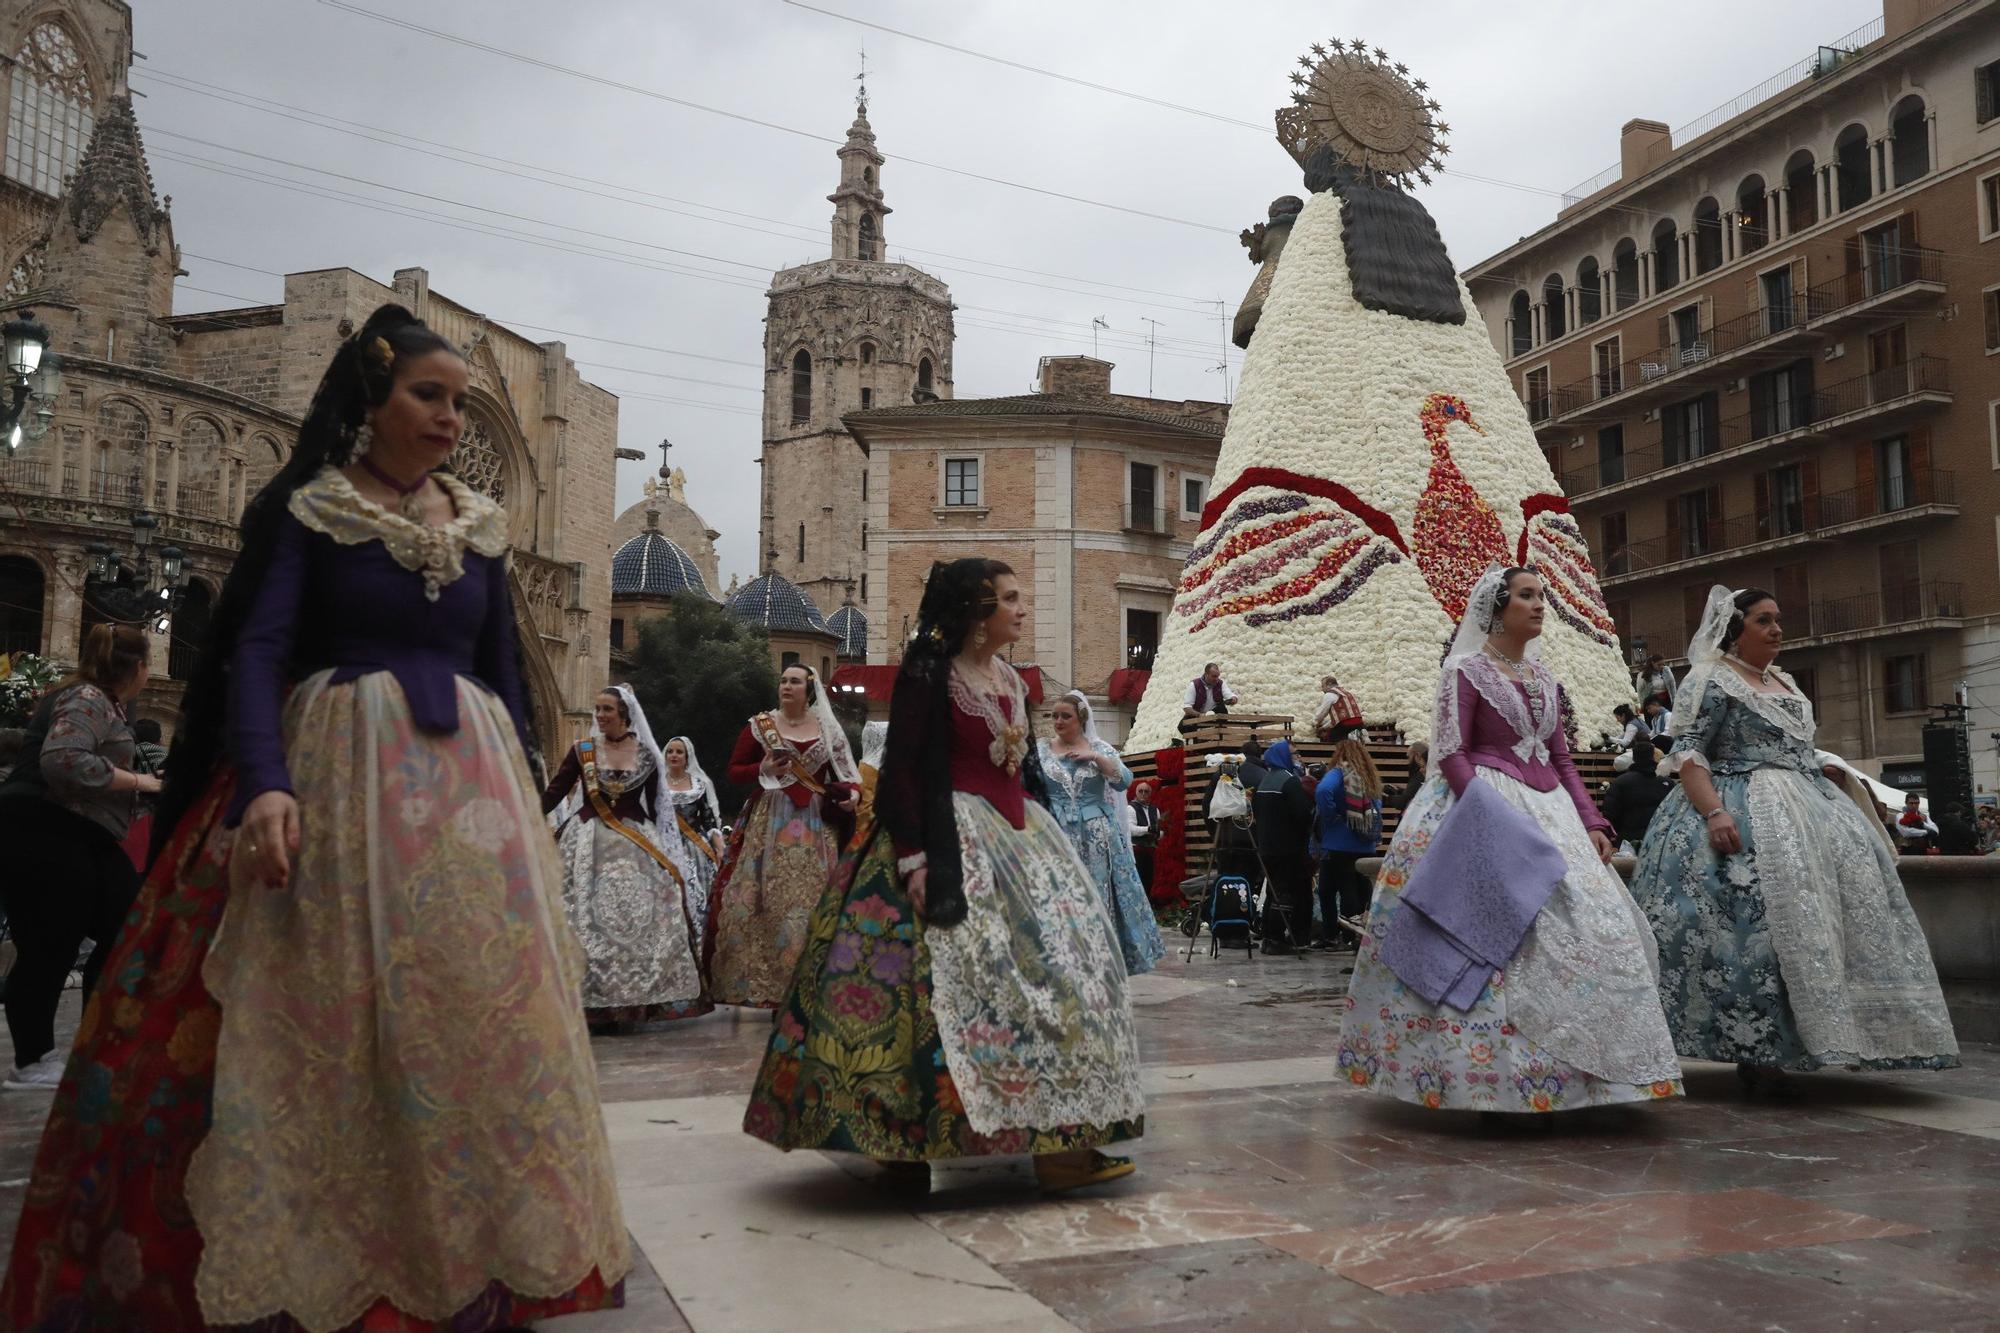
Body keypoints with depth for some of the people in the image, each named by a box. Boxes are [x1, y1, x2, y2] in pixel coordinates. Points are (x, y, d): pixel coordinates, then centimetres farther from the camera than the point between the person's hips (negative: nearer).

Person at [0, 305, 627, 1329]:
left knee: (477, 1013, 1)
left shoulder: (477, 528, 14)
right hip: (333, 782, -4)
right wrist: (263, 784, -26)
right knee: (324, 1024, -4)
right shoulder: (305, 509, 2)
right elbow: (254, 650, -10)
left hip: (470, 788, 4)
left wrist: (525, 808, 13)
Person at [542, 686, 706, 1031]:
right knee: (588, 920, -5)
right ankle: (592, 1004, 1)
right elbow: (553, 793, -1)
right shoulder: (582, 751, 5)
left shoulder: (646, 756, 6)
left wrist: (653, 843, 6)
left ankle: (632, 1000, 6)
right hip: (589, 843, 0)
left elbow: (653, 806, 10)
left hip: (636, 844, 1)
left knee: (637, 918, -4)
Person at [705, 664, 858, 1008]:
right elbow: (735, 771, 8)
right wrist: (764, 769, -10)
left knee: (812, 900, -3)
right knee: (765, 902, -6)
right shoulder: (759, 726, 6)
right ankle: (761, 981, -1)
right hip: (770, 822, -1)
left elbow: (846, 772, 11)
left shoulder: (829, 729, 10)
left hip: (816, 826, 1)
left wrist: (852, 793, -9)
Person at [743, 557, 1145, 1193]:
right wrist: (913, 857, -21)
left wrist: (1042, 840, 17)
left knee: (1053, 971, 3)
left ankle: (1057, 1140, 9)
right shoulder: (929, 673, -8)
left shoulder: (1011, 680, 14)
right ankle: (904, 1147, 0)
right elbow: (901, 769, -14)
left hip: (1016, 839, 8)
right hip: (950, 845, -8)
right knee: (937, 980, -11)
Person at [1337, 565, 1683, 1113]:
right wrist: (1493, 825, -21)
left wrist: (1592, 823, 5)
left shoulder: (1542, 677, 18)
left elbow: (1561, 759, 17)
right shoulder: (1466, 670, -2)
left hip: (1548, 810, 7)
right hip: (1488, 812, -7)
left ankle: (1557, 1073, 2)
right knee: (1506, 934, -15)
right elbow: (1451, 755, -10)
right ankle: (1489, 1076, -9)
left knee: (1586, 928, -3)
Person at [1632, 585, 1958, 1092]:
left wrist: (1831, 798, 19)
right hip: (1744, 815, -8)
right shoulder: (1713, 681, -3)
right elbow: (1688, 754, -12)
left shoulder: (1784, 682, 22)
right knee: (1761, 914, -21)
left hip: (1807, 808, 9)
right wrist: (1714, 812, -26)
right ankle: (1753, 1049, -17)